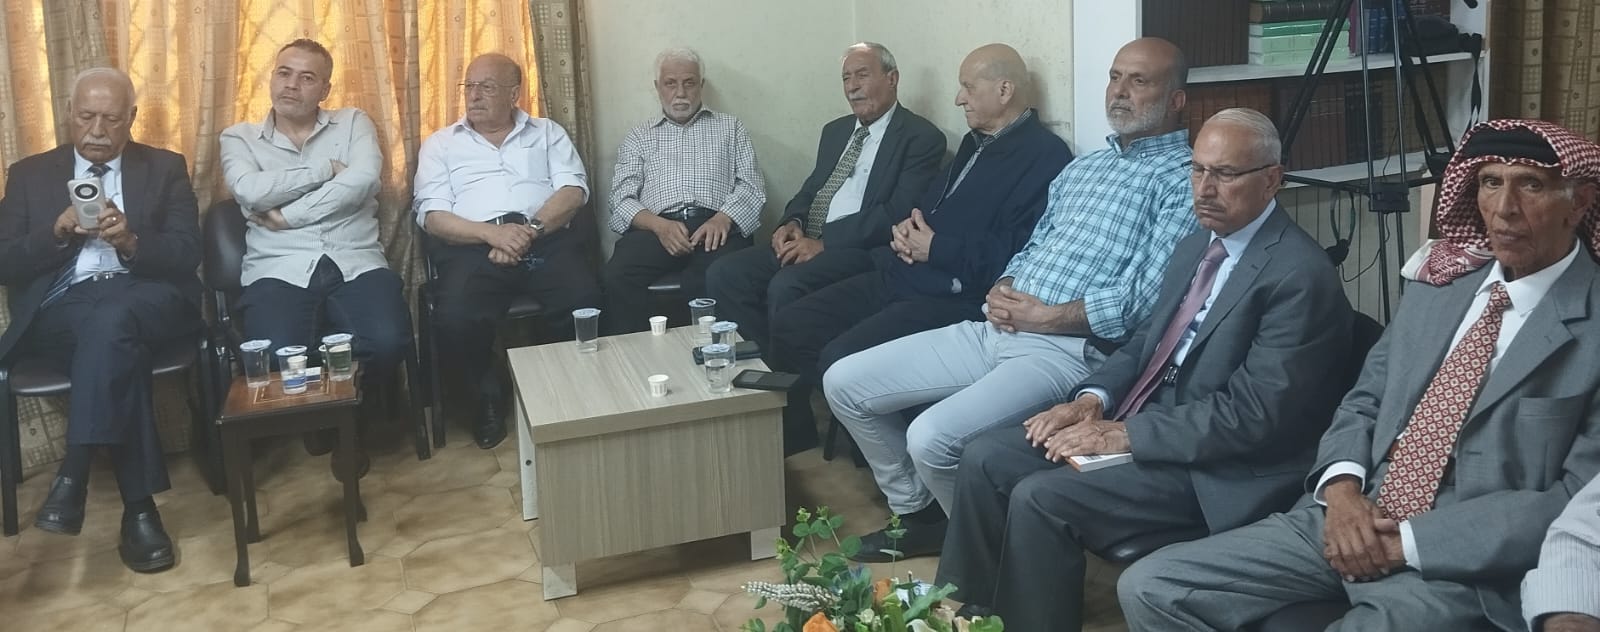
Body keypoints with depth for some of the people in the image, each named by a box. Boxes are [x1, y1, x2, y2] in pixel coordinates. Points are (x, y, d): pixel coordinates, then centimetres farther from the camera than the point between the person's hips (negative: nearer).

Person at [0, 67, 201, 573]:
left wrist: (131, 241, -17)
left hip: (148, 300, -1)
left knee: (111, 317, -38)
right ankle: (139, 507, -35)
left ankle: (73, 476, -38)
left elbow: (187, 255, 2)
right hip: (59, 309, 1)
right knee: (116, 342, -34)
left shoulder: (165, 169, 15)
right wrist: (58, 232, -9)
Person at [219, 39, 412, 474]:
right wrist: (325, 168, -3)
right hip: (280, 269, 0)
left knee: (388, 343, -28)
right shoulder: (239, 138, 15)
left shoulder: (353, 123, 14)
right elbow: (251, 191, -7)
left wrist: (288, 216, -8)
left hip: (356, 263, 1)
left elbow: (362, 181, -6)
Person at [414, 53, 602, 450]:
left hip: (547, 238, 1)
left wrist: (530, 230, -14)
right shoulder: (441, 144, 19)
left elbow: (574, 191, 4)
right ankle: (489, 391, 1)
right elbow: (433, 216, 4)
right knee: (456, 321, -31)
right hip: (473, 245, 0)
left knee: (585, 305, -30)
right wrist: (493, 233, -14)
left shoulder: (548, 133, 21)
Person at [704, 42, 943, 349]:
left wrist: (824, 242, -18)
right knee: (723, 274, -13)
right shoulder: (835, 130, 22)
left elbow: (898, 213, -14)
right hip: (806, 243, 8)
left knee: (785, 286, -33)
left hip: (863, 252, -7)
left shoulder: (922, 138, -4)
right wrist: (792, 223, 0)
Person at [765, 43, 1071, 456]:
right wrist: (906, 229, 6)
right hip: (896, 278, 10)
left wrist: (935, 248, -15)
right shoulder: (977, 143, 20)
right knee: (790, 325, 3)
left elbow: (1016, 254, -22)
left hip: (952, 299, -10)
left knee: (839, 360, -25)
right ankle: (792, 446, 14)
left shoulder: (1044, 157, -12)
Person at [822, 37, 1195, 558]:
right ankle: (918, 513, 20)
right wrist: (1002, 291, 0)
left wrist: (1042, 316, -13)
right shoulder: (1082, 168, 21)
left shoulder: (1182, 177, -5)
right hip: (996, 330, 9)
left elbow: (1146, 299, -15)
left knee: (932, 438, -29)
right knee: (844, 384, 2)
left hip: (1067, 349, -8)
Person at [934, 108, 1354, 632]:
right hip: (1142, 421, 9)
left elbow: (1253, 414, -23)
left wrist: (1126, 435, -21)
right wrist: (1094, 399, -2)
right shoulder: (1196, 245, 12)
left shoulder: (1300, 274, -18)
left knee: (1039, 498, -24)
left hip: (1213, 467, -9)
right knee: (985, 459, -2)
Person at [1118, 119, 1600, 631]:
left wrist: (1408, 542, -15)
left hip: (1463, 564, -5)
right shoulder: (1439, 279, 13)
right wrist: (1342, 487, -6)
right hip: (1351, 519, 6)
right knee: (1150, 588, -8)